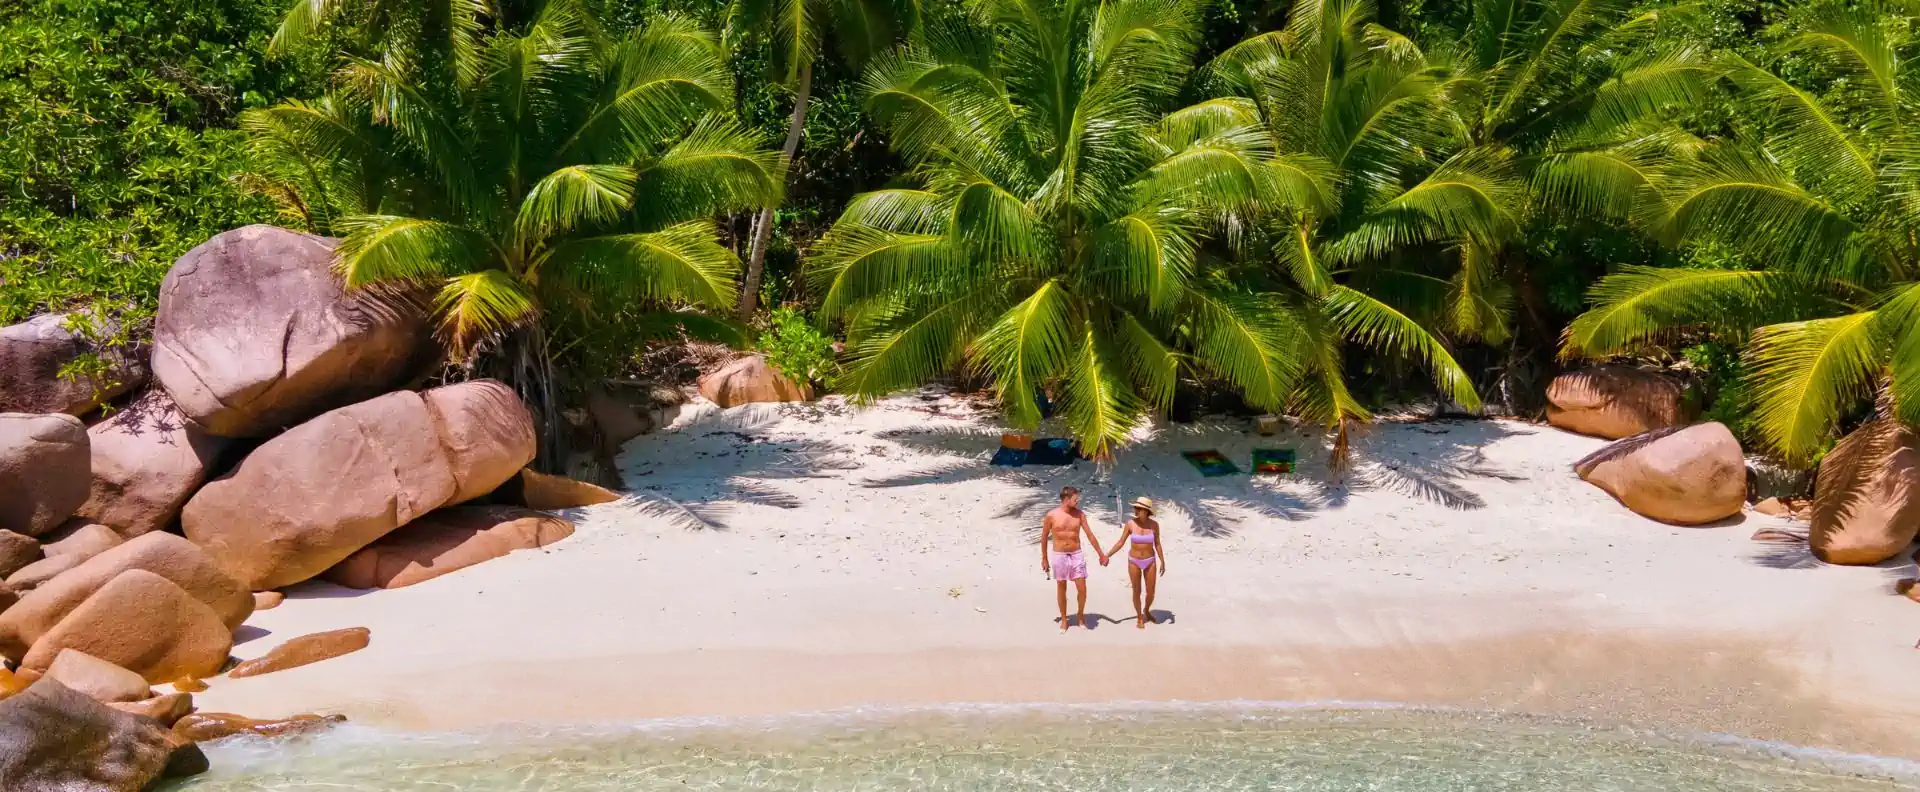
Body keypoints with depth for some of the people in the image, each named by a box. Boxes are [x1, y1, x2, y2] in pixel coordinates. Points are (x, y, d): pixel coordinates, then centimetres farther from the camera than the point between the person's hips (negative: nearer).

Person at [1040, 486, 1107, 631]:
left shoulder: (1079, 514, -1)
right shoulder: (1052, 515, -8)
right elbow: (1044, 538, 2)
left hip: (1077, 555, 2)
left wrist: (1101, 554, 6)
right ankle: (1064, 620, 22)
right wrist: (1044, 559, 5)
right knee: (1061, 589, 8)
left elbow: (1090, 535, 4)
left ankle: (1081, 615, 23)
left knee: (1082, 589, -1)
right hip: (1059, 556, -2)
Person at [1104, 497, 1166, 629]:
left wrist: (1162, 562, -2)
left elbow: (1157, 544, 0)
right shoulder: (1130, 523, -13)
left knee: (1151, 592, 8)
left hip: (1150, 562, 1)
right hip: (1134, 562, -1)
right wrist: (1107, 555, -13)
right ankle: (1139, 617, 29)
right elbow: (1121, 542, -8)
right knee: (1137, 592, 8)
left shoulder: (1154, 524, -10)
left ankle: (1147, 611, 38)